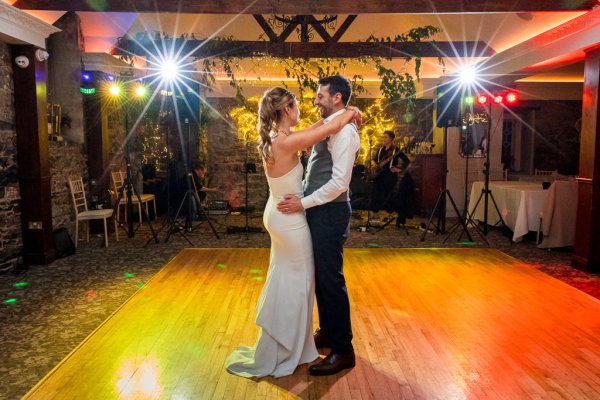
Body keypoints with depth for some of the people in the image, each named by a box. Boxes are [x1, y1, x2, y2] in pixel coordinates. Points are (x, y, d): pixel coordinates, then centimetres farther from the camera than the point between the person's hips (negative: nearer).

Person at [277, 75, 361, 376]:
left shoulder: (344, 130, -16)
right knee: (320, 276, 18)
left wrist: (304, 203, -19)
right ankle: (328, 332, 35)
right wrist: (305, 201, 7)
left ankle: (343, 350, 12)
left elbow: (340, 182, -22)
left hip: (330, 212, -10)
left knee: (331, 279, -2)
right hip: (319, 209, 10)